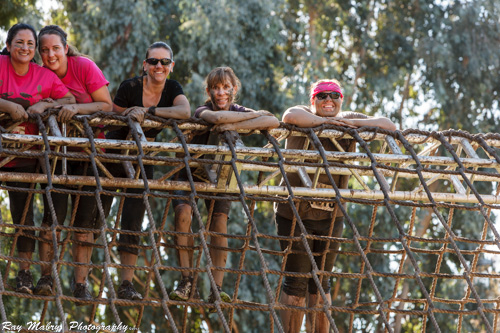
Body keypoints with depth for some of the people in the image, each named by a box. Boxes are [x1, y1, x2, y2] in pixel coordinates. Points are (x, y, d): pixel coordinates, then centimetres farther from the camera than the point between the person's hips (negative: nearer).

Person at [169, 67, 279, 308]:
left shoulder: (238, 112, -10)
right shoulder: (203, 111, -19)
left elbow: (273, 121, -29)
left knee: (220, 218, -18)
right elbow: (218, 118, -45)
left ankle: (217, 288, -18)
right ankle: (186, 280, -19)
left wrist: (235, 126, -39)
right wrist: (255, 115, -32)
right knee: (183, 211, -26)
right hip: (192, 173, -2)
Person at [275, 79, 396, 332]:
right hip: (295, 214, -4)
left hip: (331, 215, 4)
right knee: (296, 285, -2)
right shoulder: (305, 117, -3)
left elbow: (389, 125, -1)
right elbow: (290, 116, -29)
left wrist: (352, 123, -12)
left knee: (321, 284, 12)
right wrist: (323, 121, -19)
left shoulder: (349, 120, 9)